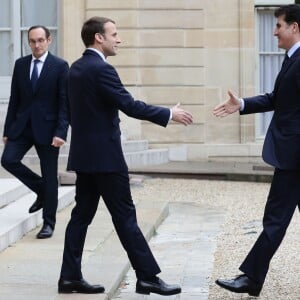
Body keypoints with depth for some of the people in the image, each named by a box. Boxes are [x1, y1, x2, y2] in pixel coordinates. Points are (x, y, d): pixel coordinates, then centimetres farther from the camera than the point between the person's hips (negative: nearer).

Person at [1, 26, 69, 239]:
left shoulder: (60, 66, -5)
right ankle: (41, 190, 11)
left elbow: (65, 103, -8)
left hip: (47, 127, -4)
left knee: (50, 176, 2)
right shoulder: (20, 64, 7)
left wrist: (60, 132, -17)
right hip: (23, 125, 4)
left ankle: (48, 223, 15)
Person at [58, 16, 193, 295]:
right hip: (104, 155, -9)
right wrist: (169, 114, -12)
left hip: (84, 153, 9)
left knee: (82, 213, 9)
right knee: (125, 216, -5)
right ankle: (147, 277, 0)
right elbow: (130, 106, -21)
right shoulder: (101, 69, -17)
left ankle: (70, 276, 10)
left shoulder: (77, 68, 12)